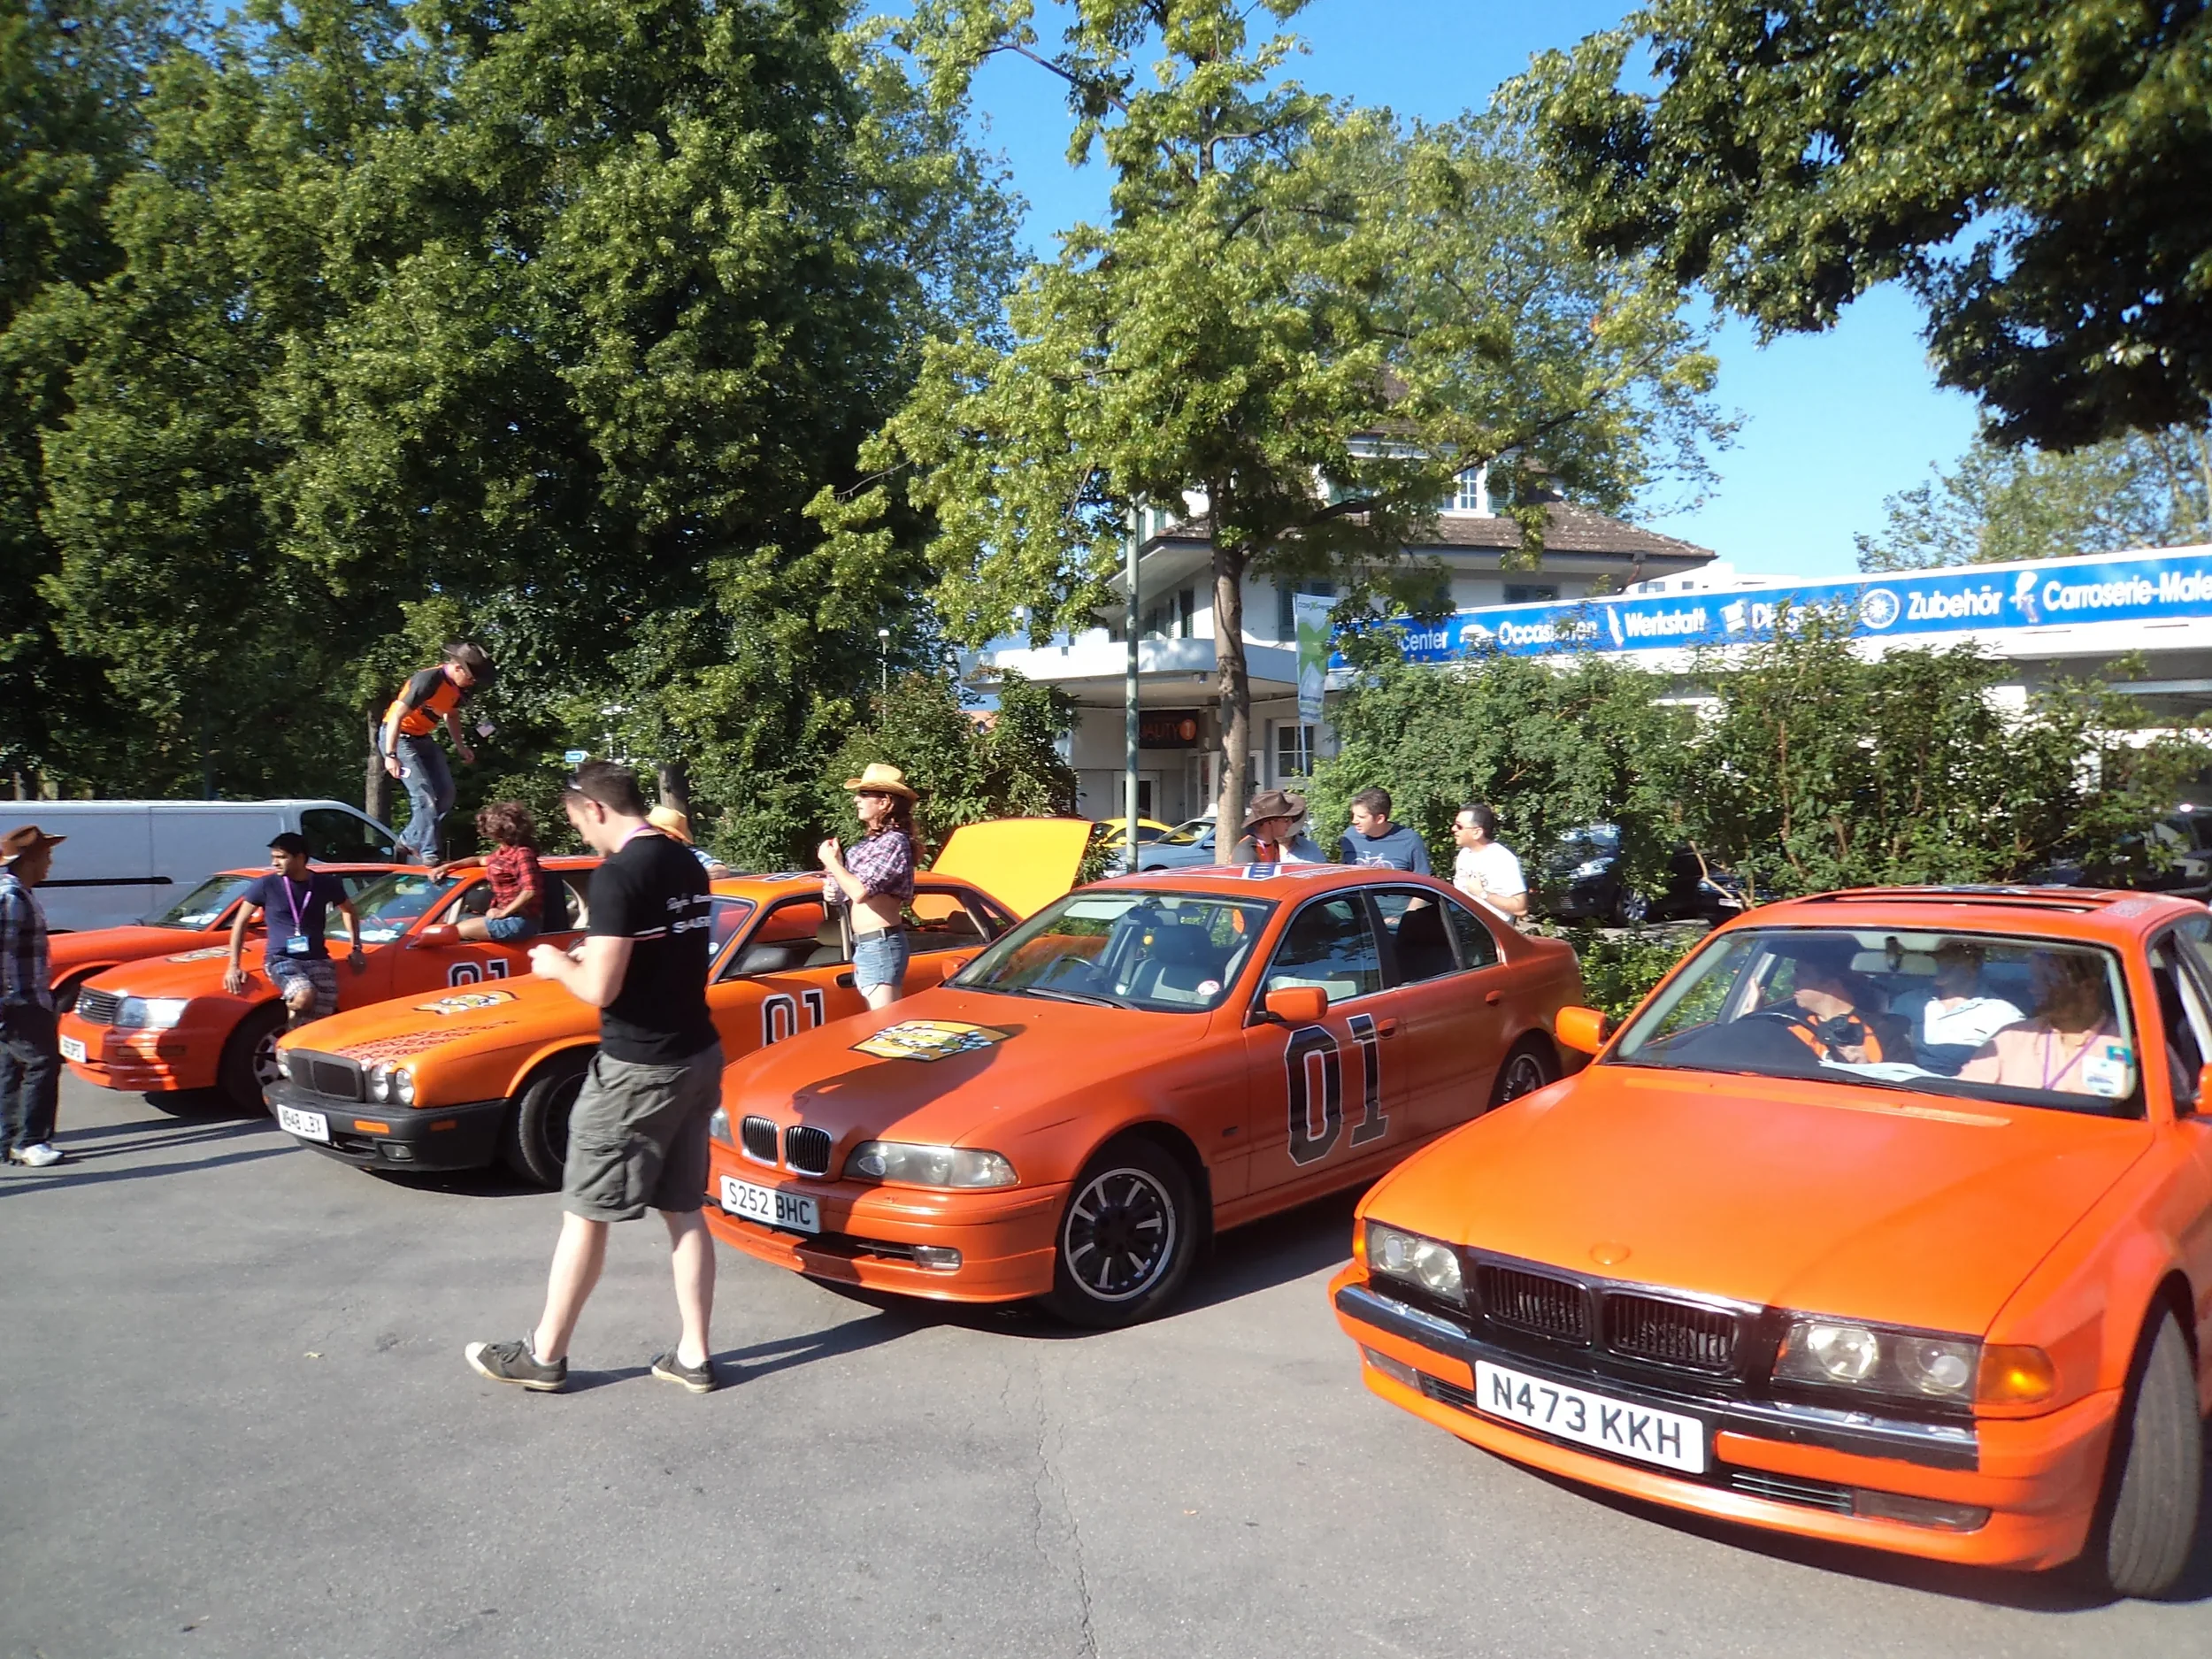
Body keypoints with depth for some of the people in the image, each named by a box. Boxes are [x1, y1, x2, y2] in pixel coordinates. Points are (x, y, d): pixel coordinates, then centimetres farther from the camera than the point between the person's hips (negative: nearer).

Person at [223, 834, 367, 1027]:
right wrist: (234, 965, 0)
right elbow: (241, 922, 6)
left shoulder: (326, 883, 2)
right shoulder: (267, 885, -3)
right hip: (280, 958, -2)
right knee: (305, 996, -33)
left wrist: (356, 949, 14)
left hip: (317, 959, 2)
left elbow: (349, 911, 21)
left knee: (321, 1021, -18)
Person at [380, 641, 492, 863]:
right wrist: (391, 755, -31)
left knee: (446, 794, 3)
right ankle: (428, 854, -17)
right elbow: (397, 715, -27)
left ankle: (410, 841, 15)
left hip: (423, 738, 9)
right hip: (398, 737, -9)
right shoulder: (427, 681, -27)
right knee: (424, 794, -19)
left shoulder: (459, 687, -1)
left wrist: (461, 746, 10)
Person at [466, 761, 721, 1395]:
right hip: (698, 1057, 8)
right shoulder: (689, 868, 7)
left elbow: (600, 989, -20)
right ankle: (693, 1356, 17)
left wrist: (559, 965, -1)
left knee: (584, 1214, 7)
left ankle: (544, 1356, 20)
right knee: (684, 1210, 12)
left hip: (637, 1069, -8)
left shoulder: (617, 876, -18)